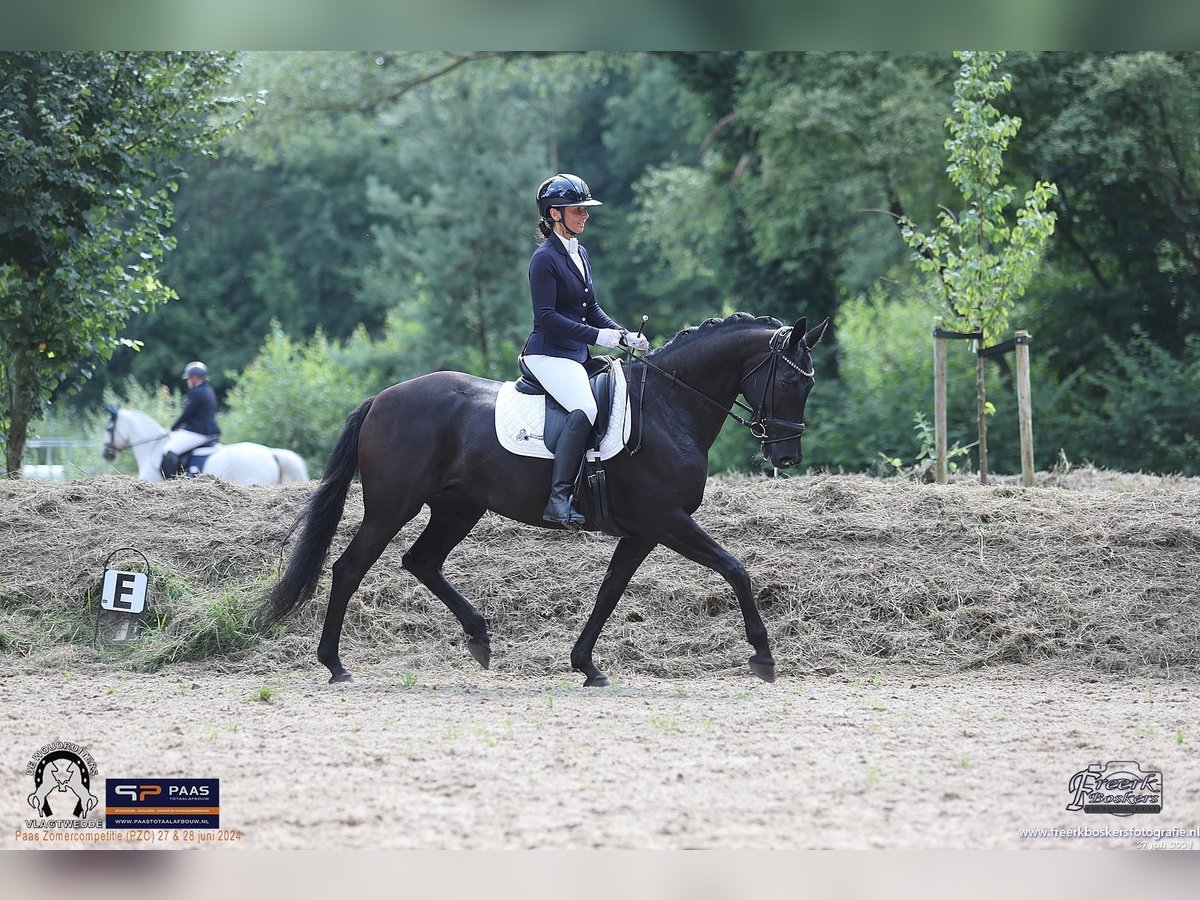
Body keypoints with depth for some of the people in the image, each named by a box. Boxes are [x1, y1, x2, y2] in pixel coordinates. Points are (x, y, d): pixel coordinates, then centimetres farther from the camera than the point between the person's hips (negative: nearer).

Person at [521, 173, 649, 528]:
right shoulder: (545, 258, -11)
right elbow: (547, 316, -19)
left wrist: (625, 336, 6)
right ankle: (559, 498, -36)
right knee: (584, 409, -31)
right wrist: (597, 336, -24)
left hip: (577, 354, 10)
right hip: (548, 354, -10)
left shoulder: (580, 254, 16)